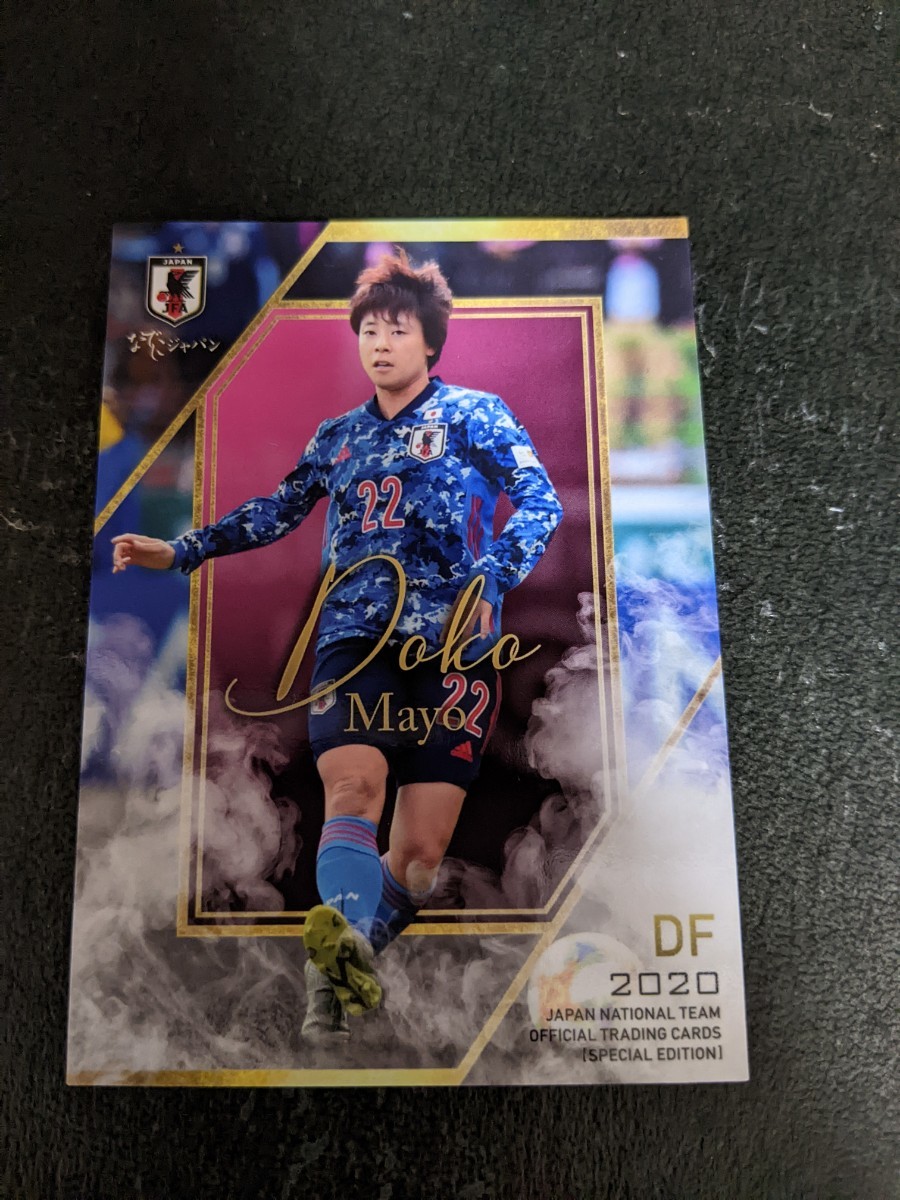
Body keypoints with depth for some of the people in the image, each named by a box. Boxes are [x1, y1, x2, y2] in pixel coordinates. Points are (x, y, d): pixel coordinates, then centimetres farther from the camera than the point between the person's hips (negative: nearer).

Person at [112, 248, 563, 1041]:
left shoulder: (474, 414, 7)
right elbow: (276, 513, 26)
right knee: (353, 785, -25)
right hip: (355, 640, 3)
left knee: (421, 848, -3)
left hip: (453, 647, -2)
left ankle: (338, 973, 13)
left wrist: (490, 582, -18)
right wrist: (179, 552, 21)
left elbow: (542, 501, -2)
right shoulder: (339, 437, 18)